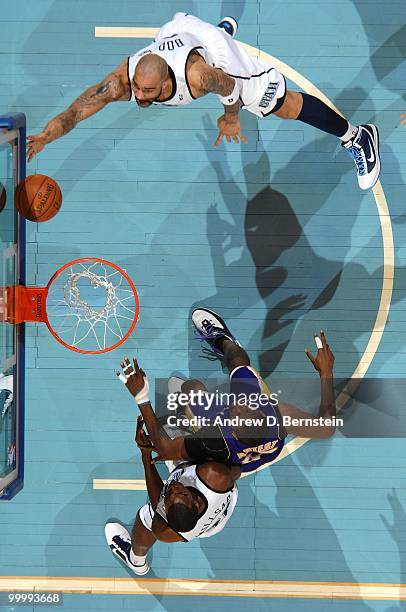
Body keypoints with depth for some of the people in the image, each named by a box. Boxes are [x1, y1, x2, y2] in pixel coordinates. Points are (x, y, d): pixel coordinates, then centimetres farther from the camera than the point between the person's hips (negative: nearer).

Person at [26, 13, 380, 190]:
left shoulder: (198, 76, -48)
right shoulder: (122, 79, -42)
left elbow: (229, 86, -26)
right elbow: (75, 112, -45)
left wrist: (231, 116, -6)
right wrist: (46, 136, -64)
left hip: (212, 46, -4)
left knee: (285, 105, 4)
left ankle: (357, 137, 23)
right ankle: (226, 26, 79)